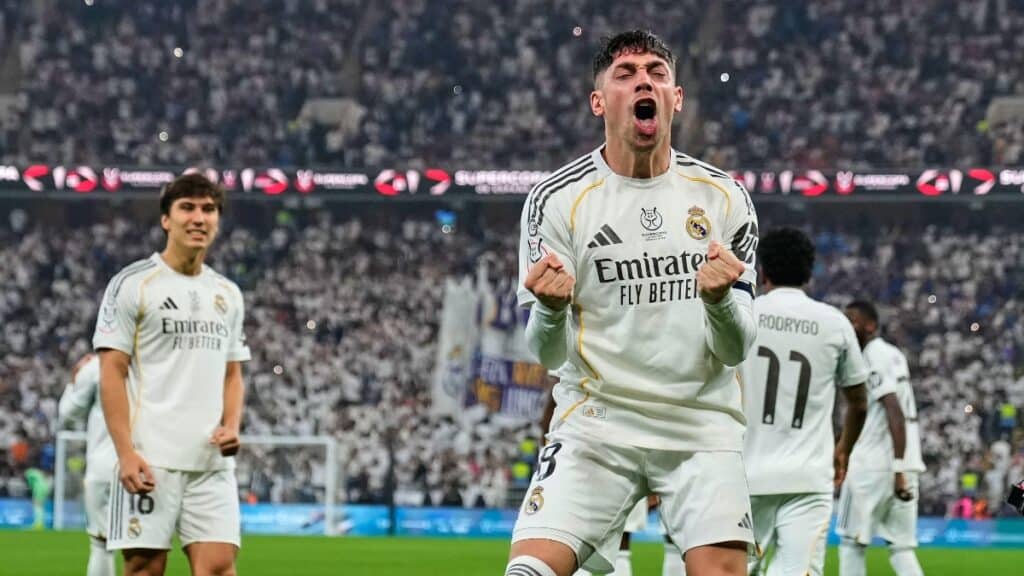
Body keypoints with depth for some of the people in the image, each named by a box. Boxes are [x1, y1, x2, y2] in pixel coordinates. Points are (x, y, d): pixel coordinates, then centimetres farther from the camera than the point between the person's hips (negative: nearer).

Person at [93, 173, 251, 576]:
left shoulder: (228, 295, 16)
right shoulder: (132, 285, -1)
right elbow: (112, 373, -5)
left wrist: (231, 426, 1)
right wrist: (126, 453, -14)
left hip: (212, 460, 5)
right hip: (149, 459, -5)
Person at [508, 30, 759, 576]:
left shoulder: (723, 197, 3)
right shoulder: (556, 199, -2)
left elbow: (734, 350, 1)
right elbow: (547, 354, -3)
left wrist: (720, 299, -20)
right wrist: (551, 307, -26)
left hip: (702, 427, 1)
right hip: (595, 423, -1)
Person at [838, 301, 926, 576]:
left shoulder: (874, 359, -11)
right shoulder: (893, 355, 17)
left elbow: (895, 414, -20)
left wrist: (898, 469, -24)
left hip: (873, 464, -8)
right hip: (906, 463, 8)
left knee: (851, 542, 2)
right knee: (901, 546, 6)